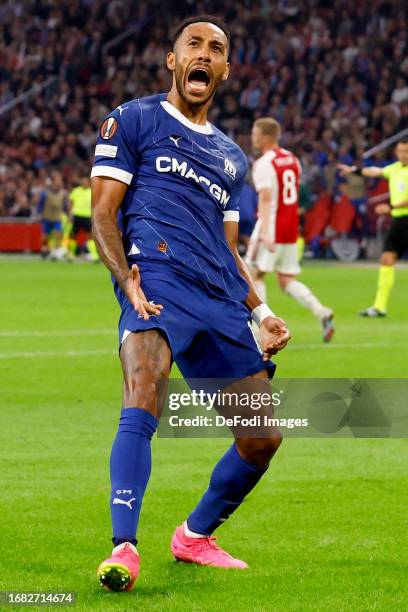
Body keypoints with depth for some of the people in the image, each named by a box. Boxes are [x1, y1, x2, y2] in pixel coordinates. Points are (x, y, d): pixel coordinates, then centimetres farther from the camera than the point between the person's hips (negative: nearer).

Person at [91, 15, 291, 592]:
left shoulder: (231, 157, 29)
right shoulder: (134, 121, 11)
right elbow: (103, 213, 3)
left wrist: (259, 312, 15)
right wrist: (127, 280, -14)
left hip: (220, 298, 7)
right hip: (156, 277, -6)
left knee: (263, 437, 3)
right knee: (143, 400, -32)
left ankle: (195, 537, 24)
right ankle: (123, 549, -37)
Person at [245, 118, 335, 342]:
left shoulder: (264, 164, -13)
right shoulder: (292, 159, 13)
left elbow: (266, 199, -23)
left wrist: (264, 232, -31)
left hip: (272, 227, -8)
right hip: (291, 229, 8)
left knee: (255, 274, 3)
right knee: (287, 281, 10)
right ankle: (322, 313, -9)